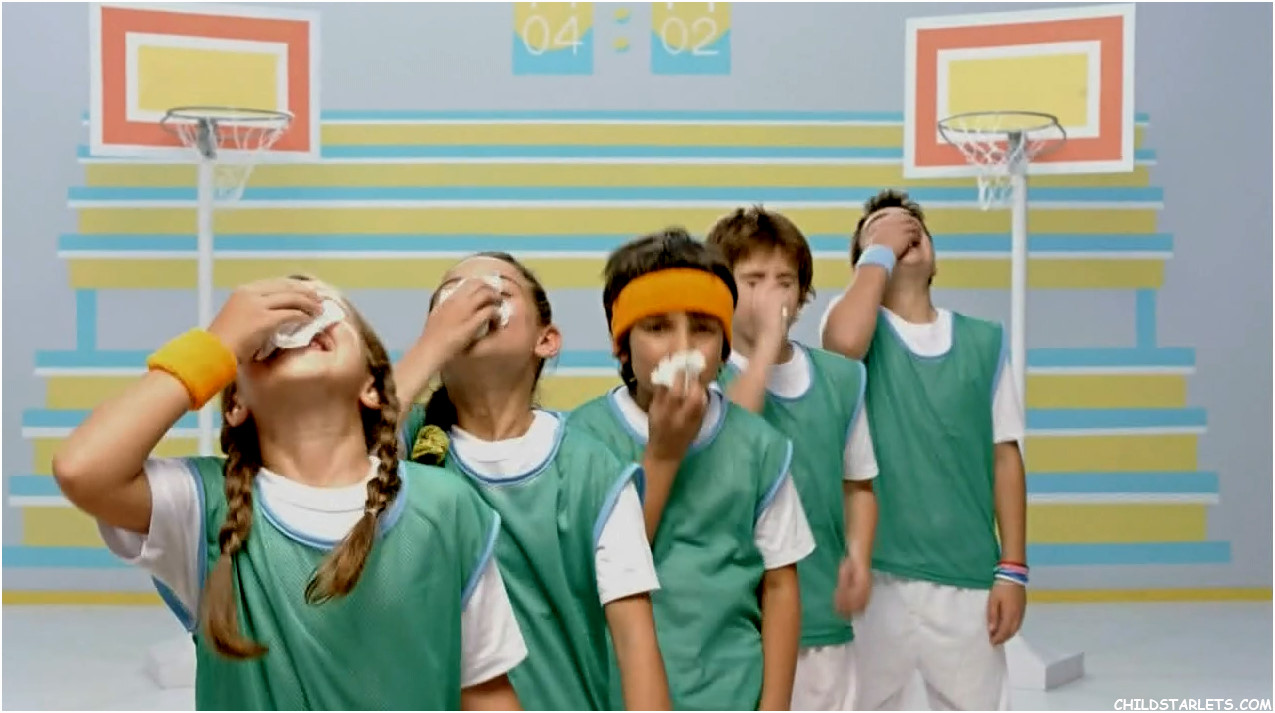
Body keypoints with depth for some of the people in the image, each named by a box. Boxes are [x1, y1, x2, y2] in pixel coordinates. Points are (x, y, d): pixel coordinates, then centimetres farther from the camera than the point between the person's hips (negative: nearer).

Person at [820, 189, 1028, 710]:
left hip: (966, 578, 2)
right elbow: (843, 342, -24)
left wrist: (1012, 569, 1)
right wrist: (879, 251, -10)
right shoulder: (859, 323, 1)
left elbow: (1005, 457, 7)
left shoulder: (984, 340, 7)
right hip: (872, 574, -2)